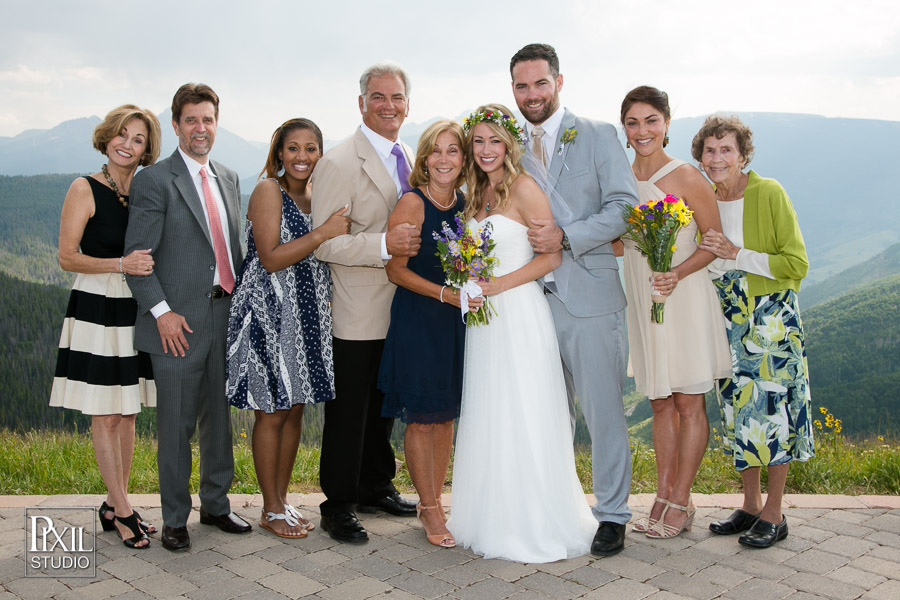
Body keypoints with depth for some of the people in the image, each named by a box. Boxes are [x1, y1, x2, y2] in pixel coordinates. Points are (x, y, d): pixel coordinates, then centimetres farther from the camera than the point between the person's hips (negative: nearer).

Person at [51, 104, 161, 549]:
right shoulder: (85, 189, -7)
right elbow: (67, 257, -11)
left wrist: (149, 263, -1)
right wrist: (121, 265, -23)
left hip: (135, 311, 6)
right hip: (96, 310, -5)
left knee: (127, 413, 10)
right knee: (105, 416, 1)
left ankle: (114, 505, 22)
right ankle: (123, 510, 11)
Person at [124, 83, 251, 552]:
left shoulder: (228, 179, 14)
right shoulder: (154, 181, -6)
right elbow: (137, 256, -10)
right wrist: (162, 311, -16)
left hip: (226, 316, 6)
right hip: (178, 323, -6)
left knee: (220, 418, 15)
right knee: (176, 424, 3)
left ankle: (216, 504, 31)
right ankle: (174, 519, 18)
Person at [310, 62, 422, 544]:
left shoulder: (410, 159, 10)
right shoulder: (339, 163, -14)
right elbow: (324, 244, -19)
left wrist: (420, 242, 4)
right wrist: (385, 244, -30)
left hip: (400, 311, 8)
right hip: (358, 315, -7)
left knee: (385, 405, 20)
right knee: (348, 411, 2)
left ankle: (376, 487, 36)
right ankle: (337, 507, 17)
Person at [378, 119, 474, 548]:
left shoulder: (465, 203, 6)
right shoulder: (412, 204, -12)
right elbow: (396, 270, -12)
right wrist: (444, 294, -20)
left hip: (456, 320, 6)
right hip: (417, 319, -6)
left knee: (446, 416, 12)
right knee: (421, 418, 2)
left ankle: (432, 503, 26)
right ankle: (430, 510, 17)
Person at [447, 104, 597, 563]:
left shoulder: (523, 189, -9)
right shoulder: (477, 193, 13)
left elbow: (550, 257, -12)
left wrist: (498, 285, -16)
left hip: (519, 316, -7)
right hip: (484, 318, 7)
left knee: (523, 419, -2)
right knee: (487, 420, 10)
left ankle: (535, 528, 12)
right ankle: (494, 520, 22)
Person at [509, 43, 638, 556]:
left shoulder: (598, 135, -1)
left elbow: (624, 207, -8)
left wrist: (565, 236, -18)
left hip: (589, 297, -4)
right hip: (534, 298, 5)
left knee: (603, 410, 1)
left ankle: (613, 515, 14)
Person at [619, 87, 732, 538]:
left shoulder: (686, 178, -11)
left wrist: (678, 272, -22)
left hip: (685, 299, -5)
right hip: (642, 301, 5)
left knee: (688, 403, 3)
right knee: (660, 402, 12)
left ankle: (681, 502, 13)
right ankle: (664, 497, 21)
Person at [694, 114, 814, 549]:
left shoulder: (769, 194, -12)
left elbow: (797, 264, -13)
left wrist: (737, 255, -21)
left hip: (772, 318, -6)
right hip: (727, 319, 6)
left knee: (772, 407, -2)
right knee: (738, 409, 10)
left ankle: (774, 515, 11)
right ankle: (751, 505, 24)